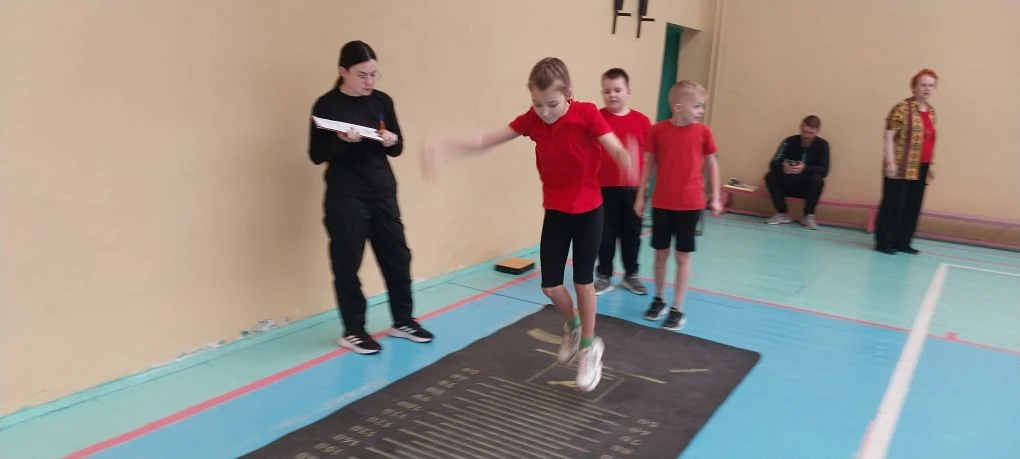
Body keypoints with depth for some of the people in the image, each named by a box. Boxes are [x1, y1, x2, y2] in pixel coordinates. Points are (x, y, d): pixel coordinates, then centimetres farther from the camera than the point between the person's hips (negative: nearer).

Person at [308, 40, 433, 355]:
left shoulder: (382, 101, 6)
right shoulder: (327, 105, -6)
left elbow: (397, 149, 10)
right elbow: (317, 154, -7)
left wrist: (392, 141, -13)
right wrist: (342, 141, -24)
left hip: (383, 191, 5)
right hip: (345, 196, -5)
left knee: (397, 255, 10)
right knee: (347, 263, 2)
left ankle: (403, 321, 26)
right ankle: (353, 331, 16)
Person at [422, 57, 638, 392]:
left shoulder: (586, 114, -19)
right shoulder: (532, 120, -8)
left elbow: (617, 150, -29)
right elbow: (485, 140, -9)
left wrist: (628, 160, -55)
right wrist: (445, 148, -23)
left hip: (588, 210, -3)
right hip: (555, 211, 4)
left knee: (583, 280, 5)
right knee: (550, 286, 5)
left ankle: (589, 348, 25)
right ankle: (572, 327, 38)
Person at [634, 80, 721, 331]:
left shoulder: (703, 131, -4)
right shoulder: (658, 130, -5)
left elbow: (712, 164, 5)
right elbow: (649, 164, 3)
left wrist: (715, 197, 4)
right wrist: (640, 196, 4)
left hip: (690, 204, 0)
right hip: (661, 203, 1)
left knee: (683, 256, 5)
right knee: (660, 253, 12)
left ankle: (677, 309, 14)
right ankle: (658, 299, 31)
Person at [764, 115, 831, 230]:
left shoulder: (822, 145, -9)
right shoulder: (790, 141, -8)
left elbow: (824, 171, -18)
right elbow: (773, 164, -14)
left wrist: (805, 168, -38)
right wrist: (783, 167, -39)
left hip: (807, 187, -1)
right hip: (788, 184, 2)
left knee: (817, 180, -33)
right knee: (770, 176, -25)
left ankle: (809, 216, -14)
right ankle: (782, 214, -13)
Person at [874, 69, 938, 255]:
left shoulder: (931, 111, 15)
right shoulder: (903, 108, -8)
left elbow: (930, 141, 21)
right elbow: (888, 136, -12)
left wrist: (931, 164, 18)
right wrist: (890, 161, -17)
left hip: (921, 168, 7)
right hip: (902, 167, -7)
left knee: (913, 207, 10)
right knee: (894, 204, -3)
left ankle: (903, 242, 19)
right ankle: (884, 242, 5)